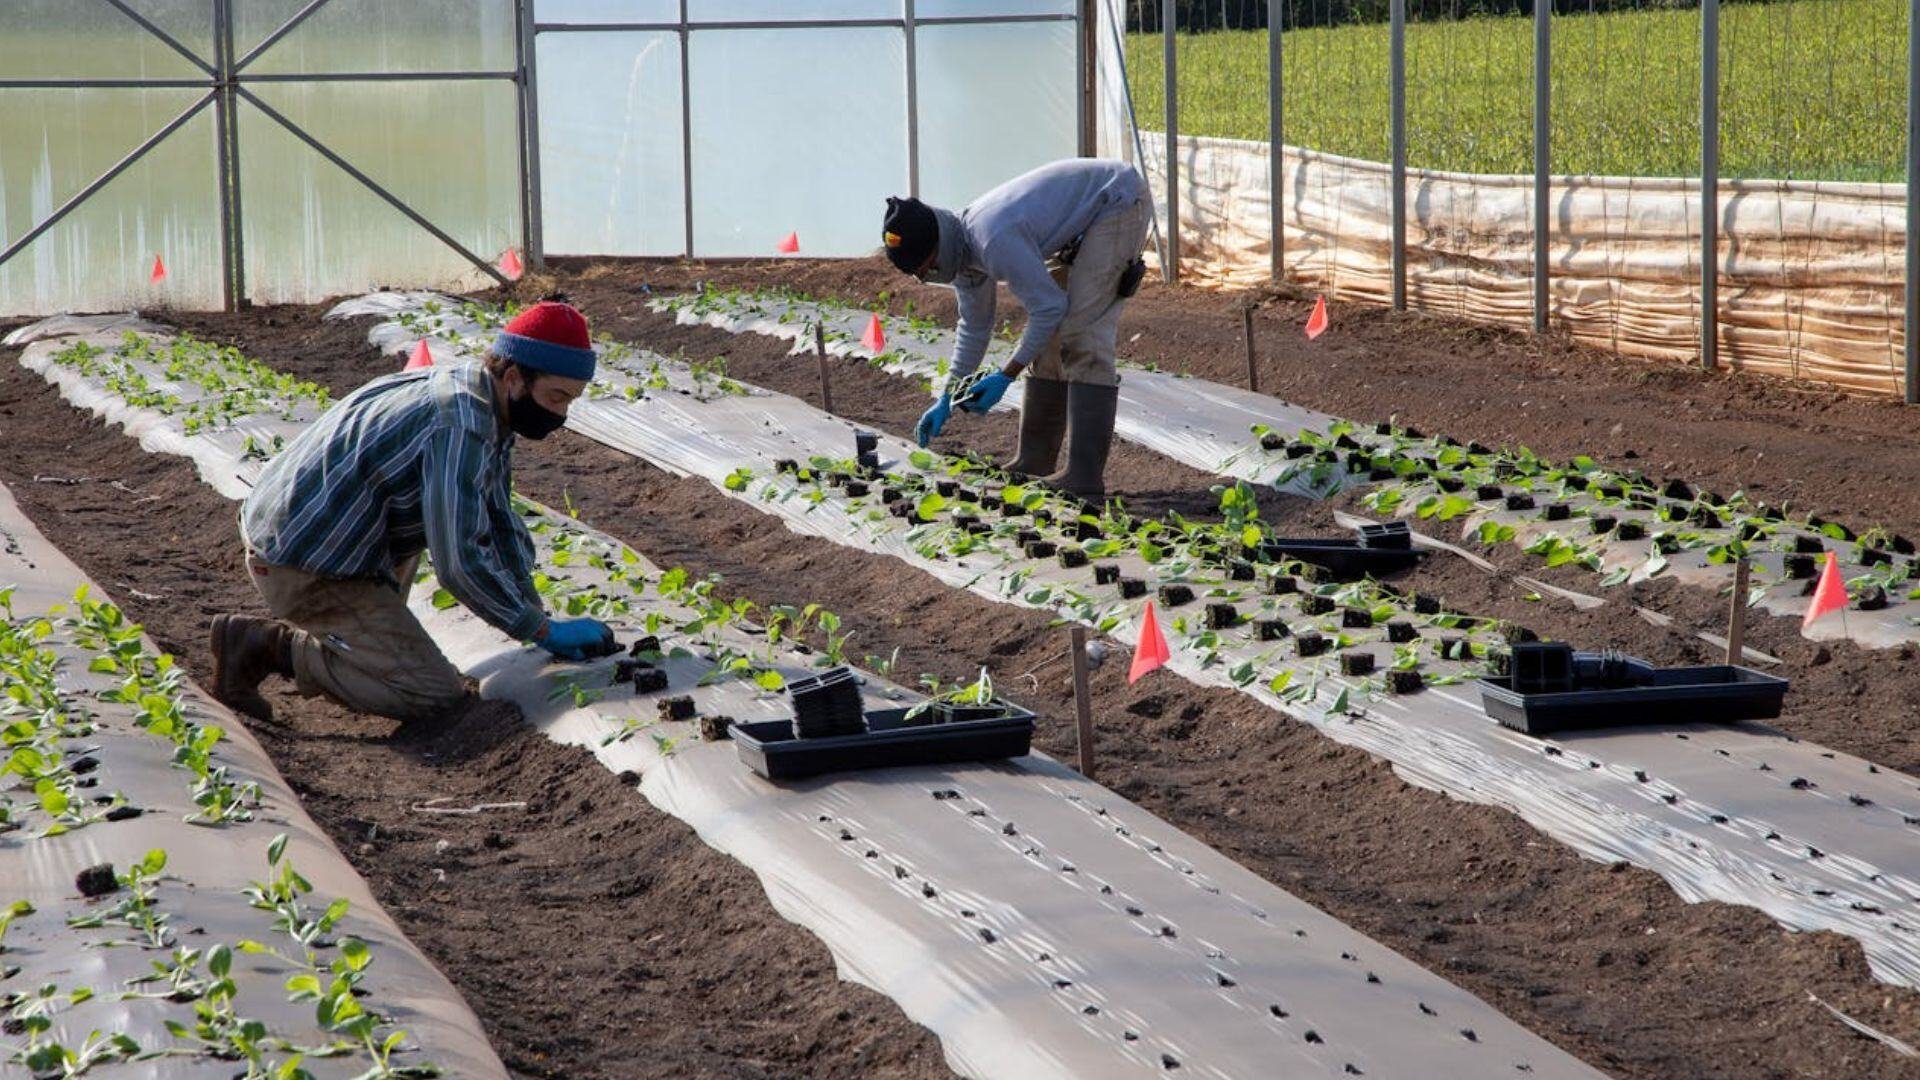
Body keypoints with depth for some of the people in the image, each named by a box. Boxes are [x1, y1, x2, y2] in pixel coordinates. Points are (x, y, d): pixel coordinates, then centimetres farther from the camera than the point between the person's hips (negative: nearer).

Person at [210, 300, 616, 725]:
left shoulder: (480, 405, 8)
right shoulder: (460, 427, -24)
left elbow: (501, 528, 16)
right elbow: (460, 563, -26)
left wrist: (538, 618, 8)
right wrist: (544, 630, -16)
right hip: (304, 568, -10)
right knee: (436, 694, -12)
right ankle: (270, 645, -10)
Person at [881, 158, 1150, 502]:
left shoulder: (995, 241, -31)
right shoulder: (961, 247, 0)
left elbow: (1050, 307, -24)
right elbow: (975, 327, 15)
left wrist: (1006, 376, -19)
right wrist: (946, 402, 15)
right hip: (1087, 217, 10)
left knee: (1081, 338, -17)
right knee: (1050, 337, 10)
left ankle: (1085, 477, -20)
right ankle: (1035, 461, 15)